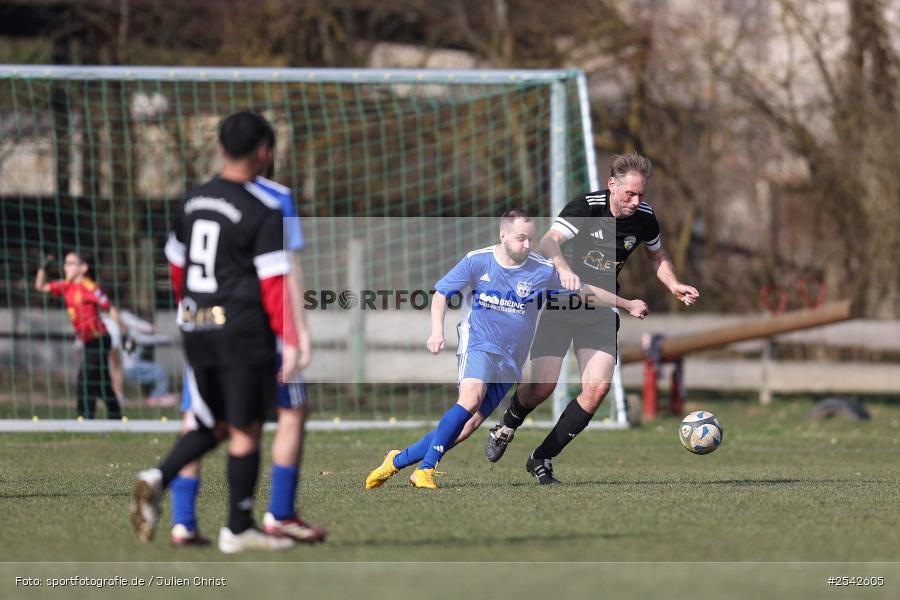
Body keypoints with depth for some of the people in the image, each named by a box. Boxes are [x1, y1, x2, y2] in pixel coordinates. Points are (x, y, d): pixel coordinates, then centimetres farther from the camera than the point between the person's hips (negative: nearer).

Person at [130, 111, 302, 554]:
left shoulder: (192, 203, 9)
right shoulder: (263, 212, -12)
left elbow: (176, 266, 18)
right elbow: (274, 283, -16)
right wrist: (290, 341, -15)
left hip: (195, 329, 6)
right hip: (243, 330, -6)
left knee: (214, 425, 17)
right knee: (246, 430, 4)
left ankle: (158, 477, -6)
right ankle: (238, 530, 8)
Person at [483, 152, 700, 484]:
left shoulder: (644, 217, -3)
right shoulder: (586, 207, -19)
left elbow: (657, 255, 18)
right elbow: (549, 242, -34)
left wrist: (675, 286, 1)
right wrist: (564, 269, -54)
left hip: (602, 310, 4)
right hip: (561, 301, -4)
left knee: (597, 387, -14)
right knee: (542, 386, -12)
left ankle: (541, 458, 1)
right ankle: (506, 427, 24)